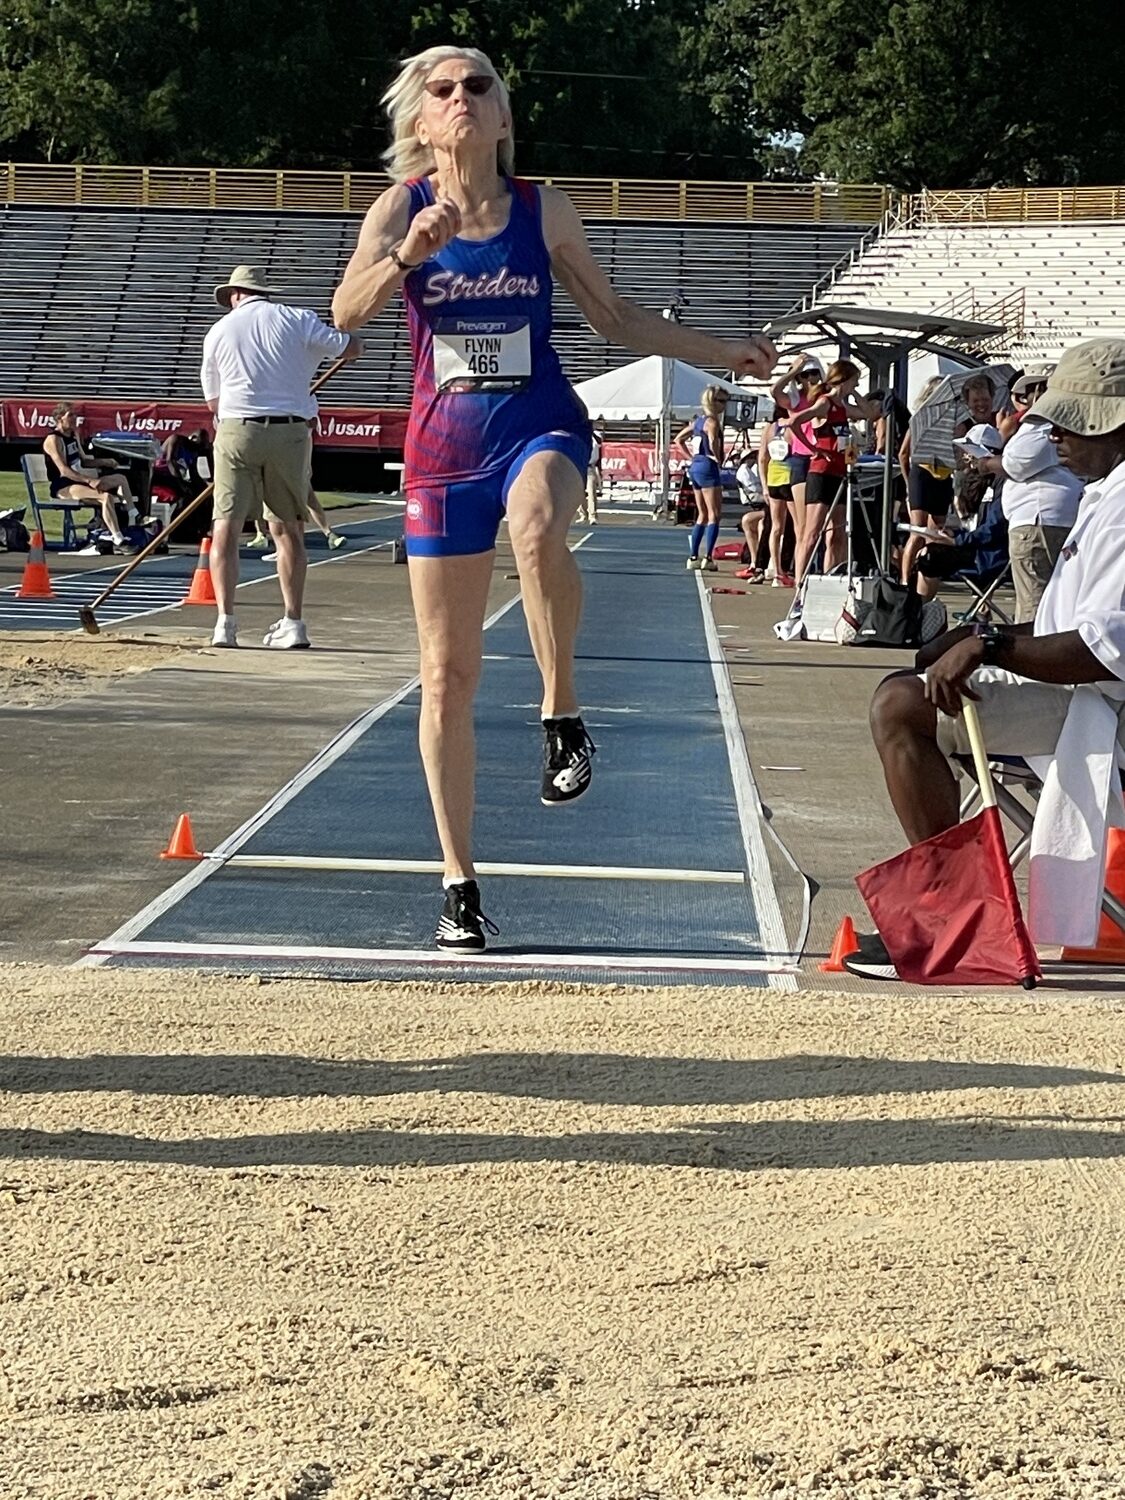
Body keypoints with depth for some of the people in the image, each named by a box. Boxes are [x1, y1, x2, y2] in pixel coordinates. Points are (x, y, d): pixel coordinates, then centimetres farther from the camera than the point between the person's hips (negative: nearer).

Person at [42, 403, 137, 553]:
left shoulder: (73, 435, 14)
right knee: (106, 497, -32)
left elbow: (83, 461, 25)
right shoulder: (54, 440, -15)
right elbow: (64, 470, -25)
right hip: (62, 488, -10)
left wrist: (104, 462, 8)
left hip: (77, 481, 10)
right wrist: (89, 481, -33)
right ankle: (118, 542, -38)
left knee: (121, 479, 16)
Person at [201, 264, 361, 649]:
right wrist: (342, 333, 28)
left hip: (236, 431, 0)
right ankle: (292, 622, 7)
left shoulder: (218, 331, 11)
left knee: (226, 527, 0)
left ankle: (225, 620, -11)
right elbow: (352, 349, 6)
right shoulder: (297, 319, 4)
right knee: (288, 528, 9)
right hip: (291, 431, 0)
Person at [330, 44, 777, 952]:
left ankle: (563, 715, -19)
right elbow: (346, 313, -13)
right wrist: (408, 256, -31)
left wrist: (724, 354, 9)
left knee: (535, 525, -40)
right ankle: (459, 885, 13)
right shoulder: (401, 208, 0)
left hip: (540, 424, -1)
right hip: (444, 444, 1)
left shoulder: (542, 211, 2)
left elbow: (616, 318, 13)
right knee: (447, 673, 1)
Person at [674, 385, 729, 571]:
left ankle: (693, 556, 13)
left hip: (695, 467, 9)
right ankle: (707, 558, -12)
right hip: (708, 468, -9)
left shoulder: (699, 421, 15)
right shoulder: (712, 421, -11)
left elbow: (678, 439, 22)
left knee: (702, 515, 14)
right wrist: (718, 459, -15)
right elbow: (713, 441, -30)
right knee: (715, 515, -6)